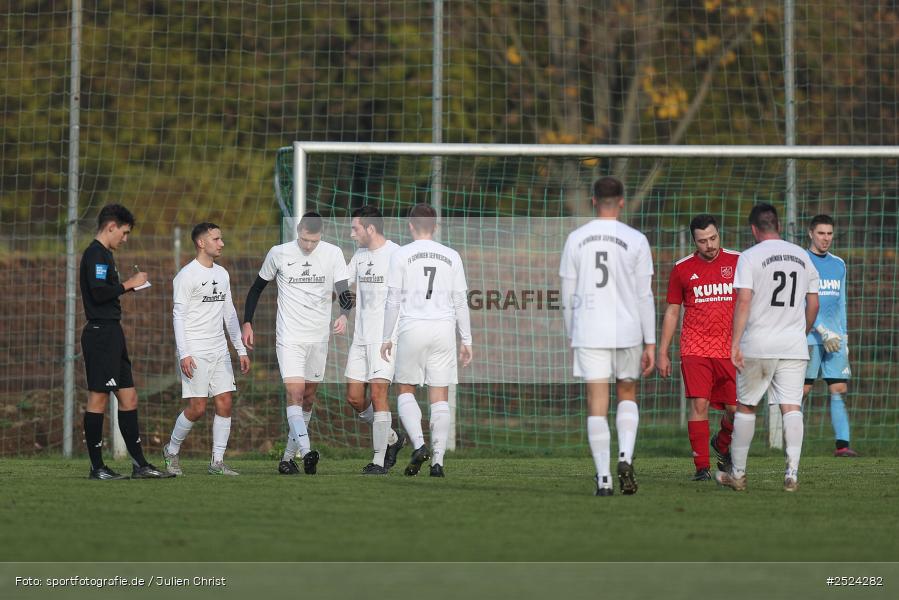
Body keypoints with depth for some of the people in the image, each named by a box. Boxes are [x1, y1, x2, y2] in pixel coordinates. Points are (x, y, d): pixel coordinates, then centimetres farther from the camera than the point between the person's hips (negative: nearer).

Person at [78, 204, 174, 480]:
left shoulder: (103, 254, 20)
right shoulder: (96, 254, -11)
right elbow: (99, 292, -22)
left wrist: (129, 284, 13)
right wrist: (128, 285, -10)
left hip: (111, 333, 11)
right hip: (101, 331, -11)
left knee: (128, 397, 10)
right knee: (98, 397, -6)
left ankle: (139, 464, 12)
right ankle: (97, 467, -4)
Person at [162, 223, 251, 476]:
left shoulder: (222, 274, 15)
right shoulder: (187, 275, -7)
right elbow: (178, 315, -10)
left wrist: (241, 350, 16)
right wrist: (184, 354, -17)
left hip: (219, 350, 7)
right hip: (195, 352, -7)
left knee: (225, 403, -2)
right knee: (197, 407, -9)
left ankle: (217, 462, 1)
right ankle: (171, 451, 12)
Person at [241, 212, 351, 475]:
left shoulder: (332, 254, -1)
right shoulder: (278, 254, -2)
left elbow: (343, 290, -7)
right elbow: (257, 287, 11)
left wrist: (344, 314, -28)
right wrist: (247, 323, 5)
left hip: (318, 337, 3)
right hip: (289, 336, -3)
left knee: (308, 399, 7)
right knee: (295, 392, -19)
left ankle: (288, 457, 18)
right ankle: (306, 452, -31)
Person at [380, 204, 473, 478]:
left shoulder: (401, 255, -1)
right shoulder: (451, 257, 7)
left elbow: (393, 300, -2)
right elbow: (461, 302, 7)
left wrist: (386, 338, 6)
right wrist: (466, 341, 12)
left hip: (412, 329, -2)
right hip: (444, 331, 2)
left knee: (406, 390, 13)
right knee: (440, 397, 4)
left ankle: (418, 445, -8)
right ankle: (438, 461, -1)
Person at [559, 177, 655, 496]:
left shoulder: (576, 239, 2)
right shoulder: (636, 240, -3)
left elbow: (568, 296, 6)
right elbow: (644, 296, -3)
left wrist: (572, 337, 16)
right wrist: (650, 344, 2)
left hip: (588, 333, 0)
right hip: (627, 332, 0)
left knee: (597, 404, 2)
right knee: (627, 395, 19)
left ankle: (604, 478, -4)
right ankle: (625, 456, -3)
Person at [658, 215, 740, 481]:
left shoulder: (737, 262, 4)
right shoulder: (682, 269, 6)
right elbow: (672, 312, 12)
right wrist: (663, 353, 8)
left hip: (730, 349, 1)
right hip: (695, 349, -1)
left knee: (736, 408, 0)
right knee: (699, 404, -11)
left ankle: (722, 443, 32)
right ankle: (702, 467, -5)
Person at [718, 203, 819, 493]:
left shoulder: (750, 257, -6)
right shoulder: (802, 256, 9)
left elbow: (743, 301, -14)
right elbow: (813, 303, 14)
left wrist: (735, 343, -16)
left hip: (758, 345, -3)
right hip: (794, 344, 3)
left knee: (746, 406, 10)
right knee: (792, 407, -2)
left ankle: (737, 473, 16)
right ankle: (792, 474, -15)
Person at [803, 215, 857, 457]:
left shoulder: (839, 265, 17)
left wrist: (844, 335, 16)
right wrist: (823, 332, -18)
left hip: (835, 339, 5)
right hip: (808, 337, -5)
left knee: (839, 390, -4)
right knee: (801, 391, -4)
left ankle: (842, 444, -9)